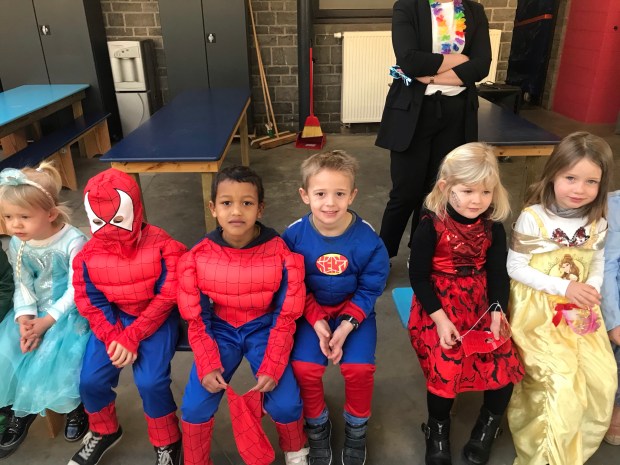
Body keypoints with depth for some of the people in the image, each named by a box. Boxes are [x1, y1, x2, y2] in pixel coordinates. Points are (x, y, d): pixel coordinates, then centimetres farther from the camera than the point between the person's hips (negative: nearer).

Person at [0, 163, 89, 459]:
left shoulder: (73, 242, -21)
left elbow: (76, 292, -20)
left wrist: (47, 321, -21)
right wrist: (24, 318, -16)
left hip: (70, 313, -6)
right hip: (33, 313, 6)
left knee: (52, 362, -20)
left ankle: (74, 407, 12)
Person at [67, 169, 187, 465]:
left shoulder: (162, 246, -18)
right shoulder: (89, 254, -6)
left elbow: (166, 298, -17)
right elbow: (90, 302, -3)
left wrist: (131, 337, -20)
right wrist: (113, 338, -17)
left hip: (157, 319, -4)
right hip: (113, 318, 4)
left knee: (150, 382, -21)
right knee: (91, 379, -9)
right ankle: (104, 431, 25)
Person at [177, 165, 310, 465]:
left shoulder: (280, 254, -18)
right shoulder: (197, 257, -15)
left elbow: (285, 316, -11)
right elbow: (197, 319, -5)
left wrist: (272, 367, -16)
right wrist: (208, 366, -14)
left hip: (262, 328, -1)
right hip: (220, 329, 2)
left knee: (285, 403, -13)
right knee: (195, 404, -11)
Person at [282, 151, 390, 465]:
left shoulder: (367, 239, -18)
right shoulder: (294, 236, -17)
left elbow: (369, 289, -9)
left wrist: (346, 325, -19)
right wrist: (317, 322, -18)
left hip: (354, 310, 0)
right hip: (311, 312, 1)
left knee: (358, 367, -18)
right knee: (304, 366, -18)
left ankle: (356, 426, 15)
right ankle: (317, 425, 14)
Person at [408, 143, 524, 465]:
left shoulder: (493, 227, -3)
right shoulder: (431, 225, -15)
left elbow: (498, 273, 4)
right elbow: (418, 276, -11)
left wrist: (498, 311, -11)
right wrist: (439, 318, -18)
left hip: (481, 303, 4)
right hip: (438, 303, -4)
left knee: (506, 362, -8)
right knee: (446, 366, -20)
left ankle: (489, 423, 23)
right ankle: (437, 429, 12)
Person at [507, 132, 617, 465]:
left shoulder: (597, 223, 0)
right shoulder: (532, 217, -17)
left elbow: (597, 266, 10)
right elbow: (515, 268, -14)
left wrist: (590, 290, -11)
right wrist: (563, 287, -20)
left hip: (579, 310, 6)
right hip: (537, 310, -5)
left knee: (602, 380, 4)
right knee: (561, 380, -11)